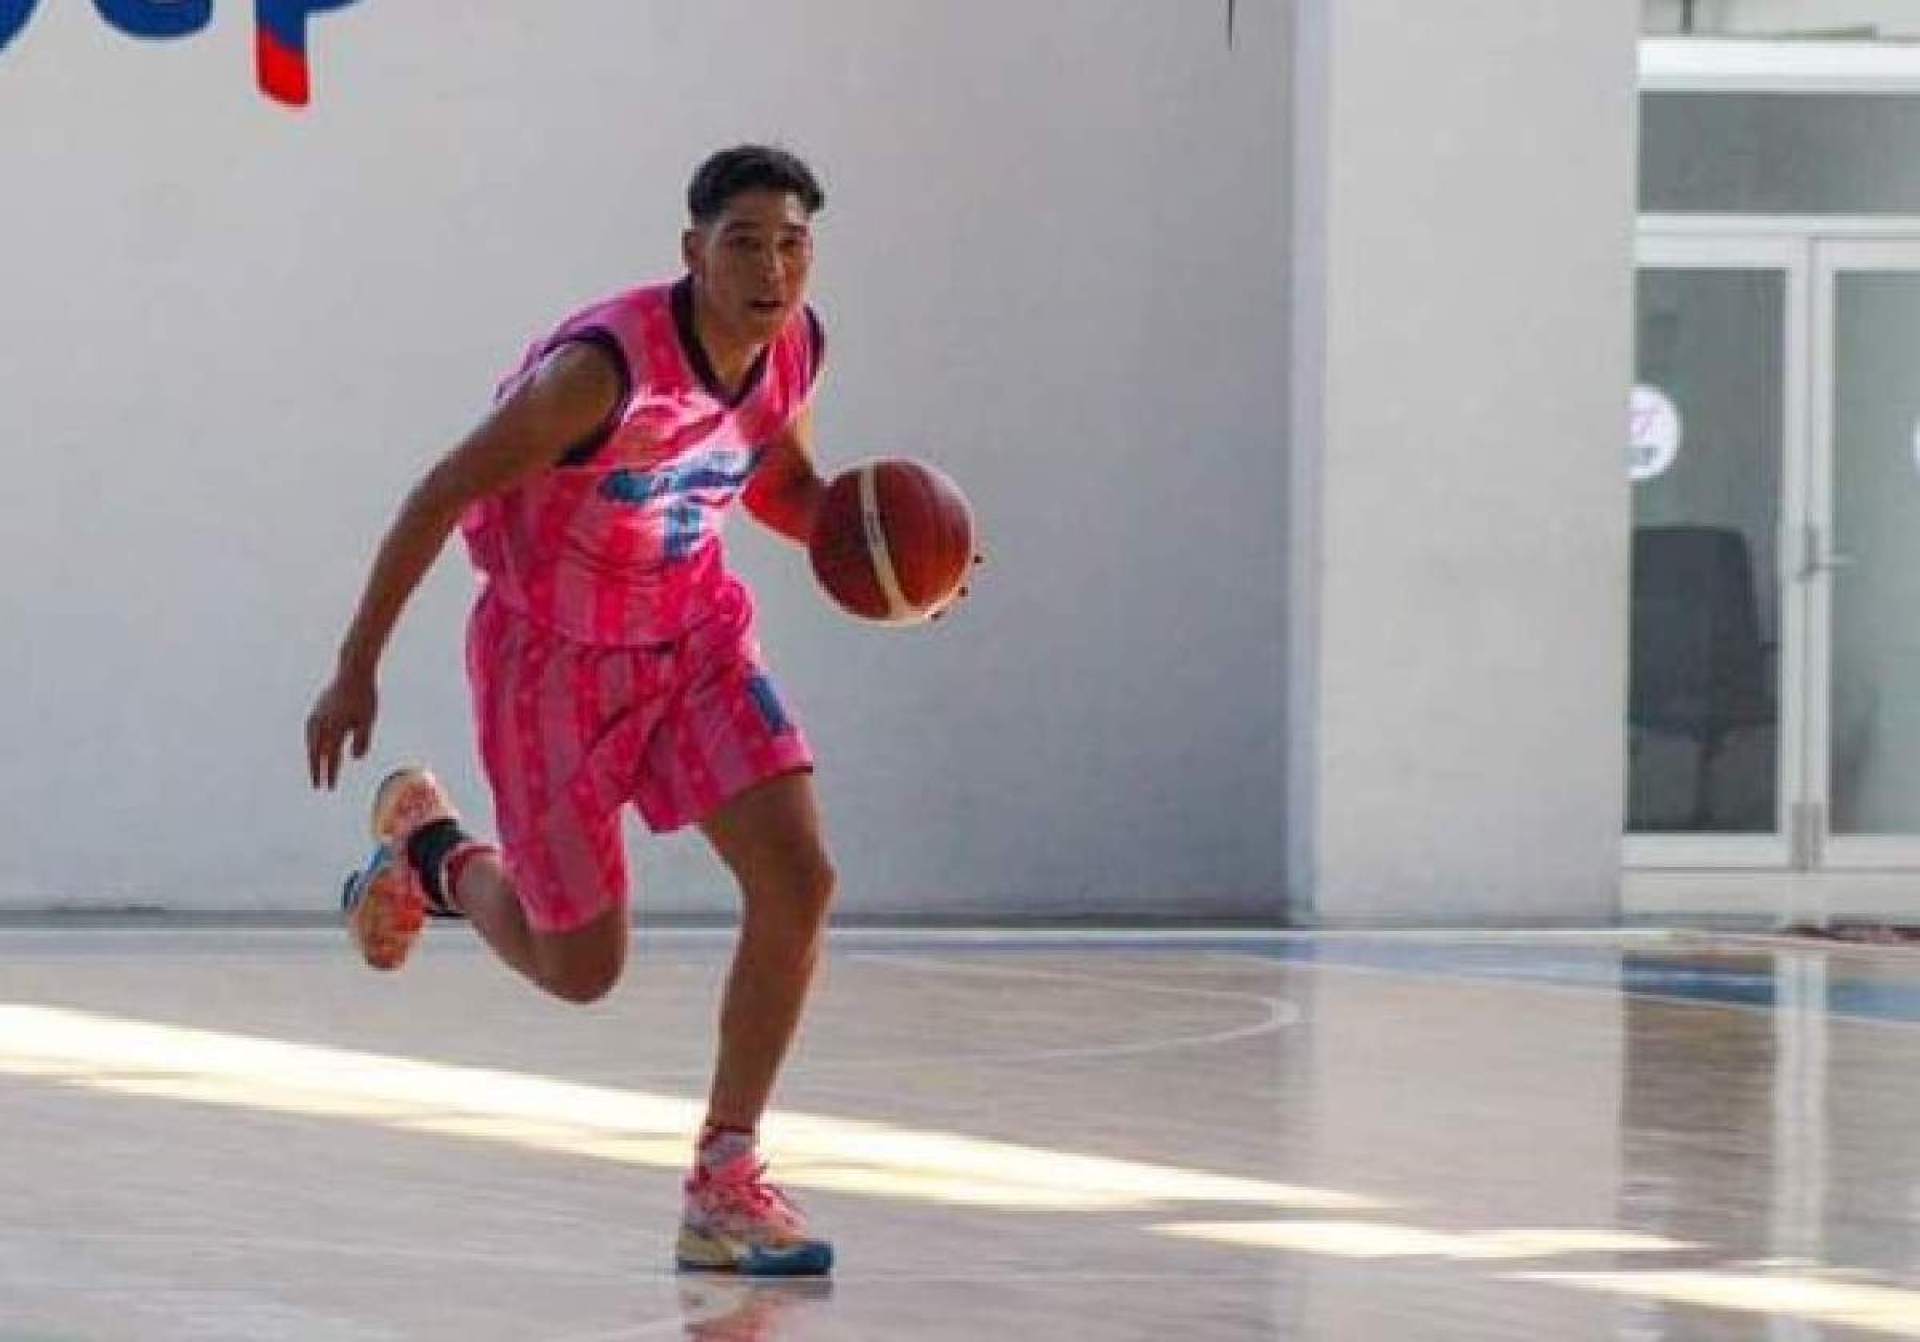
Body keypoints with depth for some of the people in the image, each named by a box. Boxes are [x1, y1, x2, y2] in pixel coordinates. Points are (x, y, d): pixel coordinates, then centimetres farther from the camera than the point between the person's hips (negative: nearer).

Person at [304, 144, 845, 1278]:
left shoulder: (797, 349, -9)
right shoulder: (607, 367, -30)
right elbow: (445, 493, -22)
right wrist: (357, 668, -18)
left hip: (696, 633, 6)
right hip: (557, 659, -6)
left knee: (799, 881, -13)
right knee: (581, 970, 4)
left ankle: (725, 1184, -1)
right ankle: (431, 852, 37)